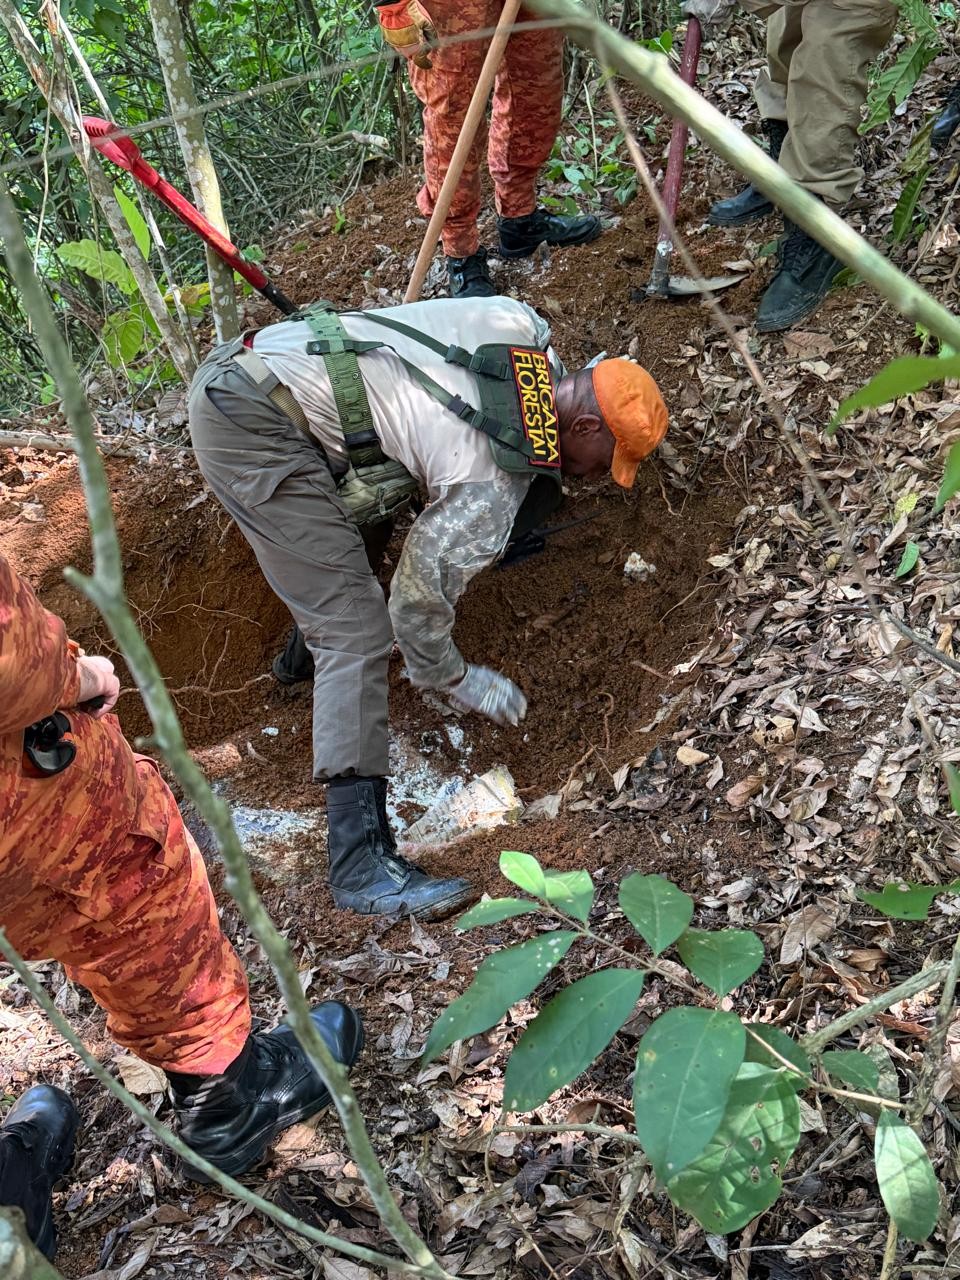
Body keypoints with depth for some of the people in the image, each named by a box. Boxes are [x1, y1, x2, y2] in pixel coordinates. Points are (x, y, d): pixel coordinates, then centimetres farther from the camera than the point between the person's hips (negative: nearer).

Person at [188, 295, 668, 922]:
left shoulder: (525, 327, 6)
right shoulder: (492, 485, -14)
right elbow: (420, 596, -7)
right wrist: (460, 681, 10)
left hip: (238, 364, 10)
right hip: (248, 423, -10)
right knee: (357, 624, -13)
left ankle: (309, 649, 53)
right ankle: (361, 859, -14)